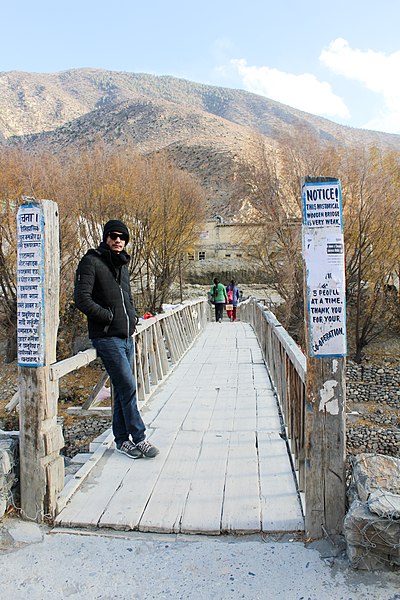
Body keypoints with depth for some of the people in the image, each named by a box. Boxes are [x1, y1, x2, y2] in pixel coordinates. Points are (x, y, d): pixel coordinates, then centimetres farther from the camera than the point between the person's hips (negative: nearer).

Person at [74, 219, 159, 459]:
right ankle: (139, 438, 4)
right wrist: (109, 317, -14)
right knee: (128, 386, -9)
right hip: (107, 337, -8)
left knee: (123, 389, 11)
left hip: (127, 337, 8)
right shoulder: (91, 262, -7)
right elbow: (82, 299, -15)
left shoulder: (123, 265, 17)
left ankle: (122, 439, 21)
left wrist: (133, 317, 11)